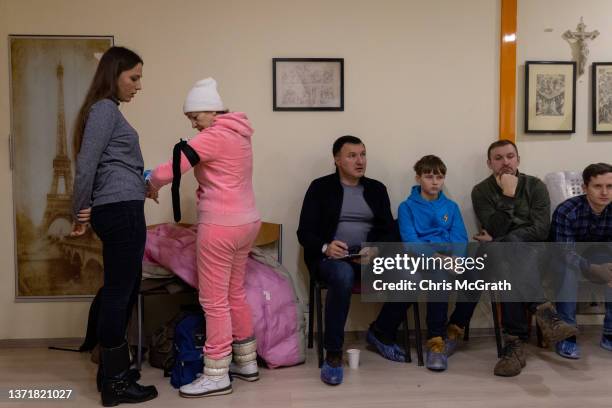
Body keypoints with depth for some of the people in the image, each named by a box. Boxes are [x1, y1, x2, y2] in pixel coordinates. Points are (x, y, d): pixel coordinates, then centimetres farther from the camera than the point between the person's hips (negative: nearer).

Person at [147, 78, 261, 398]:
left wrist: (151, 185, 3)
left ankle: (217, 376, 9)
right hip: (246, 221, 10)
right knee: (235, 294, 17)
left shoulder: (212, 137, -15)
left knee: (214, 300, -1)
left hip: (221, 226, -10)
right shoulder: (238, 134, 14)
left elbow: (168, 170, -18)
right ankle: (247, 363, 27)